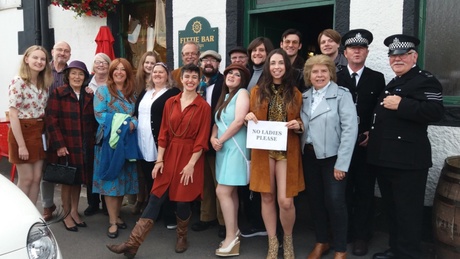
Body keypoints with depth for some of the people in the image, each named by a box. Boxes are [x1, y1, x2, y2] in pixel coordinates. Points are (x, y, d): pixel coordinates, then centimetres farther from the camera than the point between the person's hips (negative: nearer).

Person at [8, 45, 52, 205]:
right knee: (26, 179, 0)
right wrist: (21, 145, -19)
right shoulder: (18, 81, -12)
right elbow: (13, 115, -16)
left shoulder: (44, 83, 8)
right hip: (22, 132, -6)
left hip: (39, 132, 6)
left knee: (36, 178, 9)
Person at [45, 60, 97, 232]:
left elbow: (93, 121, 13)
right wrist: (59, 144, -17)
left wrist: (93, 139, 3)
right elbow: (51, 120, -11)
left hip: (84, 146, 5)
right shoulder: (58, 93, -5)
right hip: (65, 145, -4)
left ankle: (74, 212, 26)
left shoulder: (89, 96, 10)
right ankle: (67, 215, 19)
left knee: (78, 179, 12)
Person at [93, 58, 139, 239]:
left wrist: (132, 124, -14)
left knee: (123, 178, 9)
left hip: (127, 140, 5)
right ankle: (112, 221, 2)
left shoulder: (132, 93, 14)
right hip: (109, 140, -5)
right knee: (111, 179, -4)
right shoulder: (103, 90, 0)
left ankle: (116, 215, 23)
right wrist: (121, 122, -18)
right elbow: (99, 114, -11)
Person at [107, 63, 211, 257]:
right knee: (155, 199, 1)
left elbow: (202, 139, -8)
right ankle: (132, 244, 0)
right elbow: (163, 133, 6)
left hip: (190, 157, -3)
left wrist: (191, 164, -13)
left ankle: (182, 237, 30)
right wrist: (159, 159, 0)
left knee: (182, 201, 3)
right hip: (170, 155, 3)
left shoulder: (204, 107, -5)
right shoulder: (170, 102, 7)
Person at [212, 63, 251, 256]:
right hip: (224, 149, 8)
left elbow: (239, 121, -19)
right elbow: (217, 122, 15)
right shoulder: (224, 97, 17)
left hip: (235, 147, -8)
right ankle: (234, 231, 22)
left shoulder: (242, 93, -7)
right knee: (230, 191, 12)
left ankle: (231, 237, -3)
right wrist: (213, 138, -5)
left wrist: (221, 140, -11)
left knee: (222, 191, -11)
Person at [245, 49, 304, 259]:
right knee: (267, 197, 6)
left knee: (285, 201, -5)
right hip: (263, 151, 1)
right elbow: (251, 118, 13)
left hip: (287, 152, -1)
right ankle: (272, 242, 24)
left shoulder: (295, 93, 6)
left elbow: (301, 123, 11)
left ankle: (288, 239, 22)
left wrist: (298, 125, -11)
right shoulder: (257, 91, 7)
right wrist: (249, 118, -9)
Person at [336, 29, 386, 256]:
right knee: (343, 190, 7)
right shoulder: (335, 78, 5)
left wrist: (372, 133, -8)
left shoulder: (377, 78, 7)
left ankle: (361, 235, 16)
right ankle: (344, 232, 21)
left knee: (364, 191, 6)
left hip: (366, 144, 0)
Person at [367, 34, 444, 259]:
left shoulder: (426, 80, -7)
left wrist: (401, 104, -24)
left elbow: (435, 112, -23)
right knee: (391, 208, 18)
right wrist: (372, 132, 16)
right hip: (385, 158, 9)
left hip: (408, 160, -9)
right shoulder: (393, 83, 20)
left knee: (408, 211, -1)